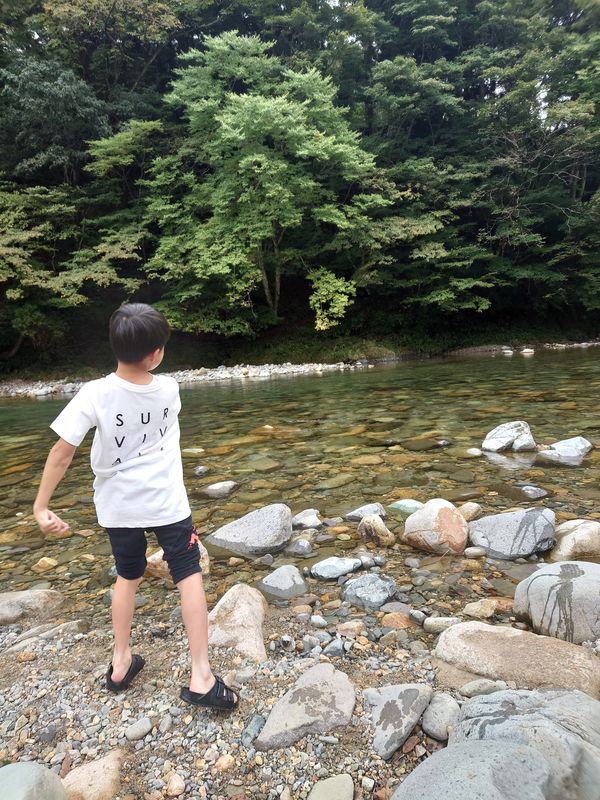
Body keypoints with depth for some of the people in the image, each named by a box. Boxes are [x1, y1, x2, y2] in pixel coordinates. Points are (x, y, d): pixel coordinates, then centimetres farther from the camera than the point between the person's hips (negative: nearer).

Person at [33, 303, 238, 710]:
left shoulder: (95, 394, -19)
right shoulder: (169, 388, -13)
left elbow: (62, 452, -17)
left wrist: (41, 505, -8)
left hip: (118, 505, 1)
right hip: (167, 502, -1)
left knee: (128, 576, 23)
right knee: (190, 576, 9)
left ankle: (121, 662, 35)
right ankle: (201, 677, 10)